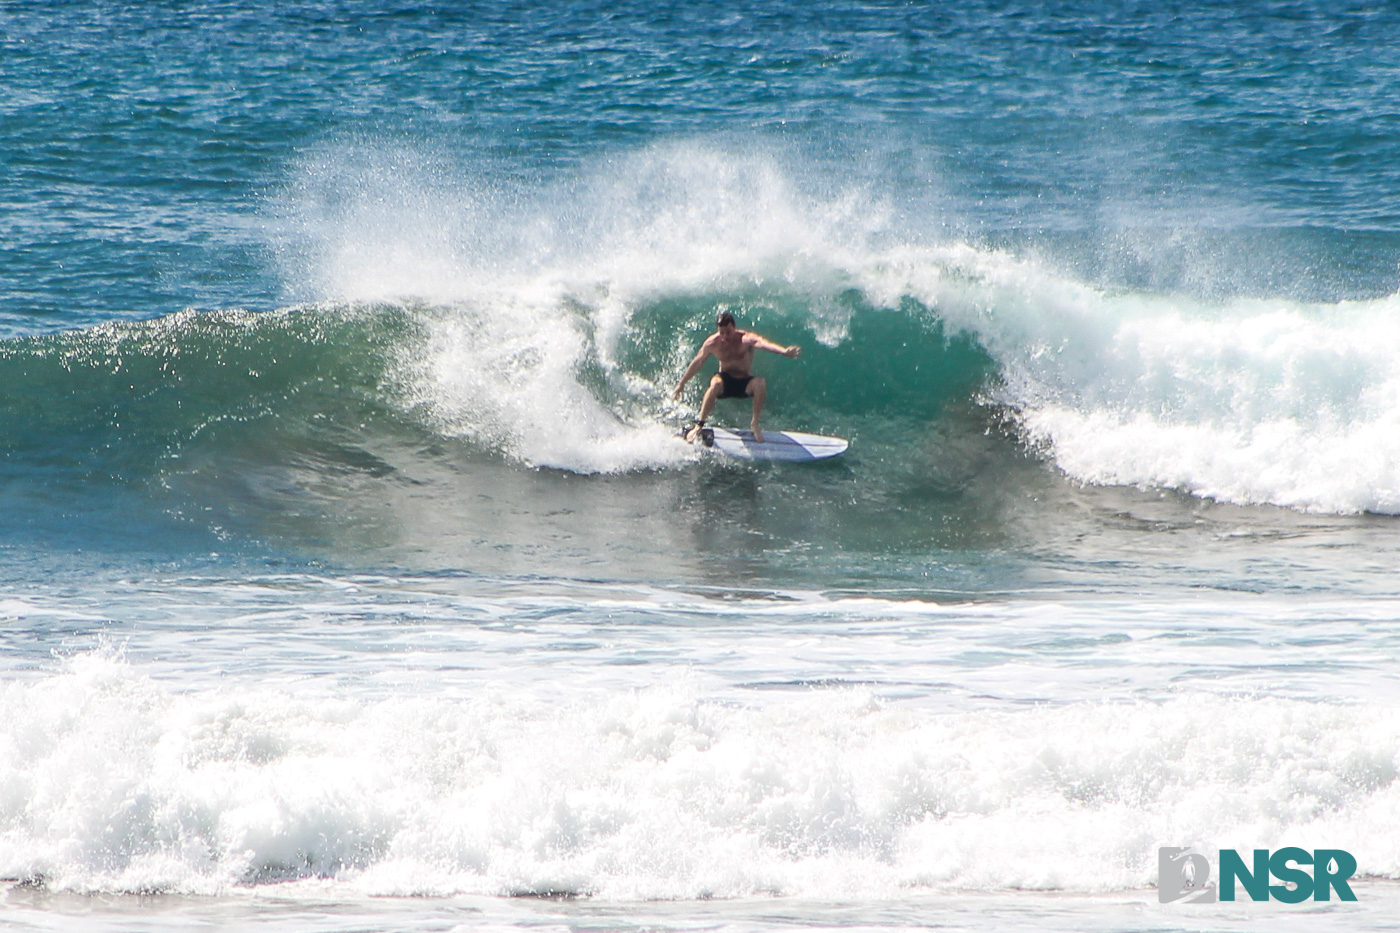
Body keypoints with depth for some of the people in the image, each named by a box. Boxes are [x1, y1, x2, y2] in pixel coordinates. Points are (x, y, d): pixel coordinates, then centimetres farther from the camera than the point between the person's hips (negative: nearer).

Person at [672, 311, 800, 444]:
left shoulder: (746, 339, -20)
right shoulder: (712, 343, -9)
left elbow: (763, 343, -43)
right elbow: (697, 363, 6)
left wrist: (784, 351, -63)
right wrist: (681, 384, 14)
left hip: (744, 384, -1)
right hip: (726, 381, 1)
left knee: (760, 383, -34)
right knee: (716, 383, -35)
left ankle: (755, 424, -18)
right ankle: (699, 425, -29)